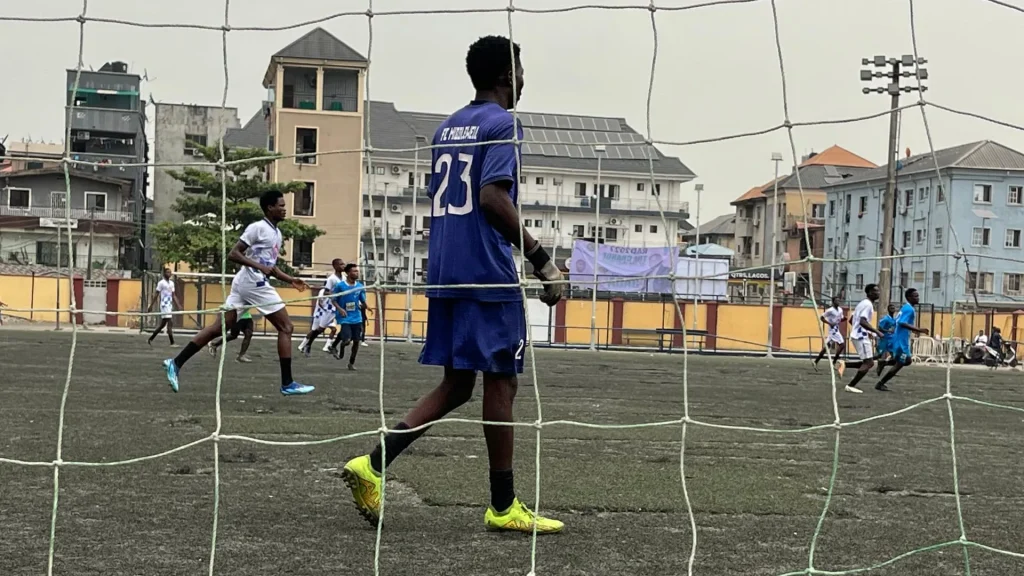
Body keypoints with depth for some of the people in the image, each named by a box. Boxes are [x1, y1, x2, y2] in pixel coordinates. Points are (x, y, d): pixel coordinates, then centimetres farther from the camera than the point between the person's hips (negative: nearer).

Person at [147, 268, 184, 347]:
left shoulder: (171, 283, 16)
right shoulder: (161, 283, -5)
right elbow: (156, 295, -6)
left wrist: (179, 305, 14)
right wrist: (151, 306, -8)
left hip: (170, 305, 8)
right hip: (164, 305, -8)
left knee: (163, 324, 10)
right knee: (169, 324, -13)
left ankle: (150, 339, 19)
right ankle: (172, 343, -13)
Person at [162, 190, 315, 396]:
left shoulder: (276, 233, 19)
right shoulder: (258, 227, -10)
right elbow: (233, 254, -14)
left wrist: (291, 280, 16)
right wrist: (259, 266, -23)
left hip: (244, 284, 9)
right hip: (253, 282, -9)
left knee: (219, 327, 5)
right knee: (286, 328, -4)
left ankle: (176, 362, 4)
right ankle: (287, 383, -2)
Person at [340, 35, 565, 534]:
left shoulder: (447, 128, 18)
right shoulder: (503, 124, -7)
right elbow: (494, 198, -20)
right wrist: (541, 259, -18)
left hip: (444, 272, 8)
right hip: (488, 274, -8)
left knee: (456, 383, 12)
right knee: (501, 382, 0)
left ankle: (372, 464, 1)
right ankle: (503, 507, 6)